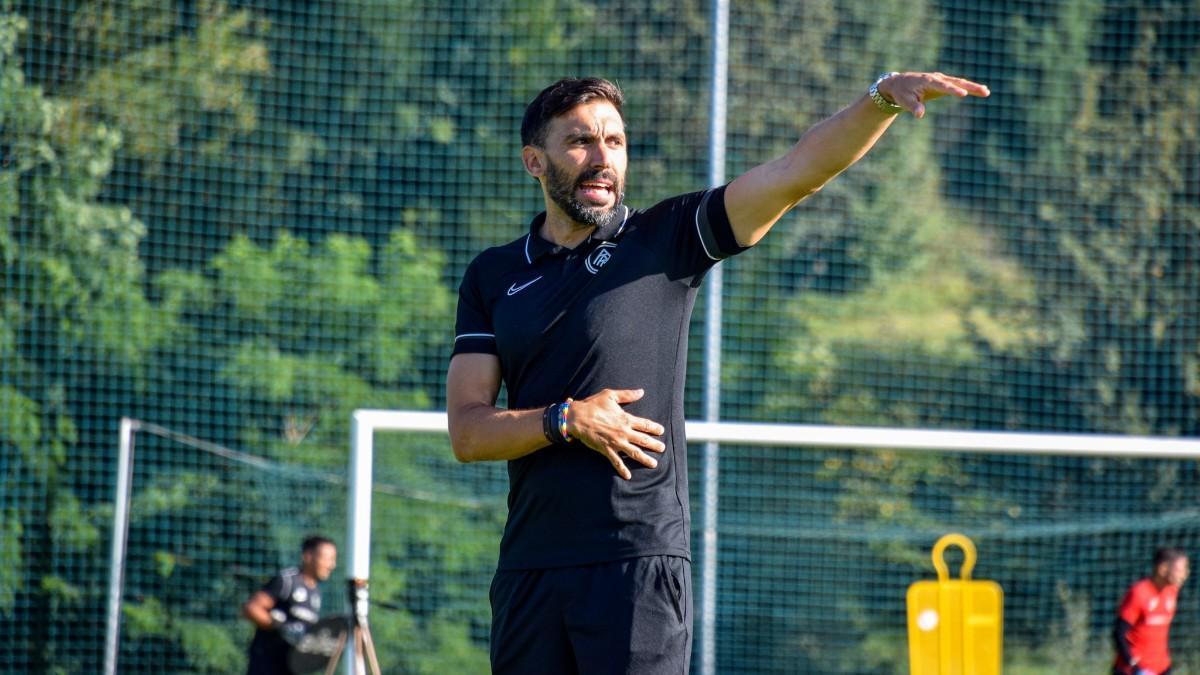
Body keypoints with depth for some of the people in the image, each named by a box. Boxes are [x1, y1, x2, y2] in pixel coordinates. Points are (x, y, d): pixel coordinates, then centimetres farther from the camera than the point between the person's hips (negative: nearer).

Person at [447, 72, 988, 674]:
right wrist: (565, 420, -12)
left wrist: (884, 95, -19)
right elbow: (466, 432, 4)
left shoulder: (666, 238, 6)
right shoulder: (492, 276, 12)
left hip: (641, 563, -3)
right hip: (528, 571, 3)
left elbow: (798, 171, -6)